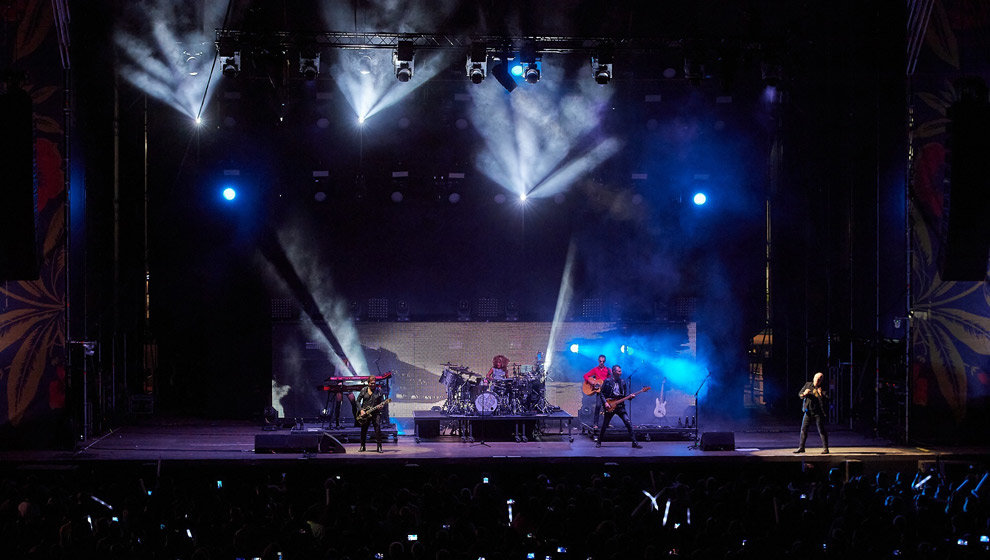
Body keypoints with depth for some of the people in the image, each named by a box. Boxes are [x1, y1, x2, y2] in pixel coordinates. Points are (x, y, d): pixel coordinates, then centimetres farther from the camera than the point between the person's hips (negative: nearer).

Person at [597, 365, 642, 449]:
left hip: (620, 406, 3)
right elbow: (602, 393, -1)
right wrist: (605, 403, -12)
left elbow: (626, 394, 9)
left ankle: (634, 442, -7)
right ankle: (599, 442, 21)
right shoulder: (607, 381, -2)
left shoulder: (622, 382, 9)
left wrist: (630, 396, -13)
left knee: (628, 423, -10)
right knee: (604, 425, 3)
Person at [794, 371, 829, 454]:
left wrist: (820, 394, -32)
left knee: (821, 430, -3)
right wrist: (804, 394, -13)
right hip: (808, 412, 4)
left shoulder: (823, 389, -6)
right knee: (803, 429, 5)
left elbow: (825, 400, -16)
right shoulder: (808, 385, 6)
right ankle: (801, 447, 14)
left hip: (818, 413, -4)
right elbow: (799, 394, 8)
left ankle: (825, 448, 3)